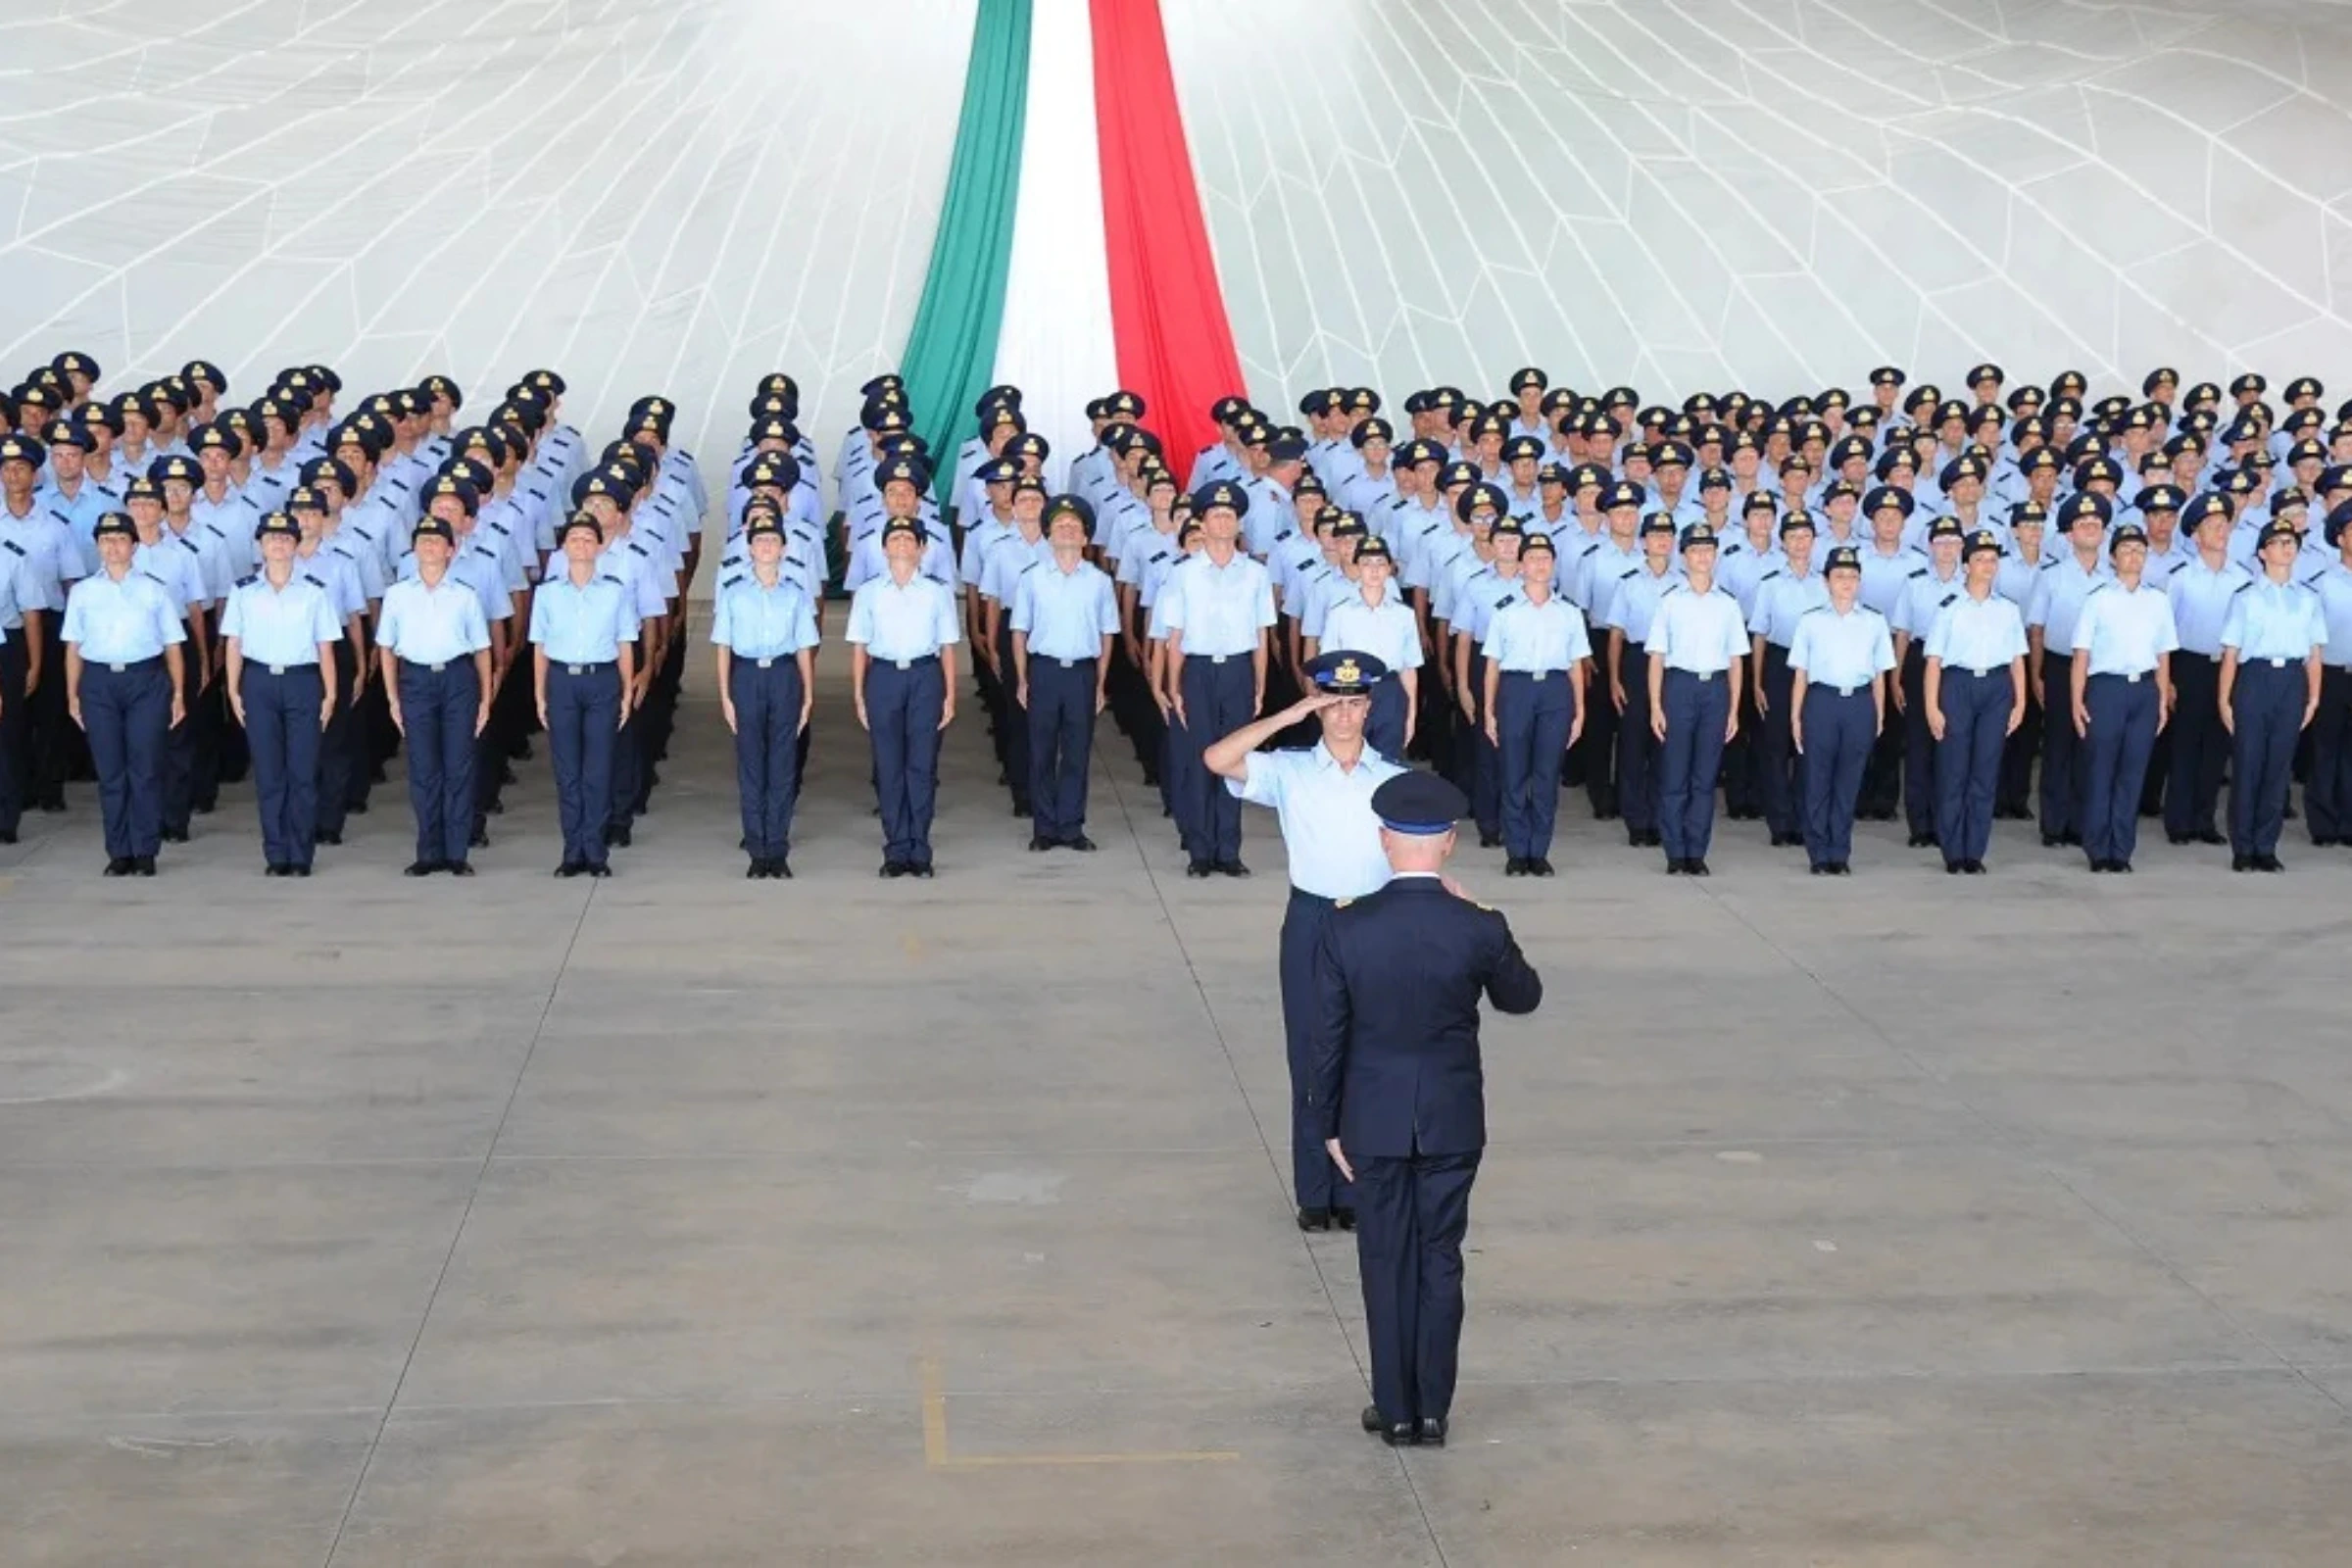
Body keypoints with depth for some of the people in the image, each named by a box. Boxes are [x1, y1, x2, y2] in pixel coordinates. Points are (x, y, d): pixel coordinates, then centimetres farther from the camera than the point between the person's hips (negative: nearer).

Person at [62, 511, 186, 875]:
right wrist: (72, 695, 2)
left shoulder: (153, 591, 7)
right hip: (99, 682, 1)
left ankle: (145, 852, 3)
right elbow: (73, 647, 9)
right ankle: (119, 852, 8)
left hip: (146, 680, -1)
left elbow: (172, 645, 5)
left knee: (145, 769, -3)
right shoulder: (83, 592, 10)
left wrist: (177, 694, -2)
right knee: (110, 771, 3)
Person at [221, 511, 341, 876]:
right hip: (259, 682, 1)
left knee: (303, 773, -2)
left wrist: (330, 694, -2)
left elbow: (326, 646, 2)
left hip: (303, 681, -1)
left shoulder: (314, 590, 3)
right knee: (268, 773, 2)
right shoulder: (243, 591, 6)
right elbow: (234, 644, 7)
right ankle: (275, 855, 8)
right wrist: (234, 691, 2)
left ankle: (301, 856, 5)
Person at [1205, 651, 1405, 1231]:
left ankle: (1355, 1190, 16)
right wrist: (1289, 716, -18)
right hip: (1311, 922, -1)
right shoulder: (1290, 772, -2)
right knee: (1310, 1057, 4)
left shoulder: (1395, 782, 1)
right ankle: (1314, 1193, 14)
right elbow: (1216, 760, -17)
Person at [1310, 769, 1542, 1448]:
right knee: (1440, 1263, 11)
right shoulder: (1480, 929, -14)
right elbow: (1523, 997, 7)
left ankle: (1395, 1410, 17)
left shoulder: (1345, 928, -13)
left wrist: (1329, 1125, 5)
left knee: (1387, 1264, 11)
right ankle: (1433, 1410, 17)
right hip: (1452, 1121, 0)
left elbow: (1328, 1037, -6)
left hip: (1374, 1122, 0)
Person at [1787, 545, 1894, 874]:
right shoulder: (1811, 620, 5)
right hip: (1821, 701, -1)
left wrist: (1879, 716, 5)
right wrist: (1795, 717, 1)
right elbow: (1800, 674, 5)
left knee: (1849, 782, 4)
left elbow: (1879, 674, 9)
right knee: (1817, 780, 1)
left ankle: (1840, 854, 12)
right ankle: (1820, 855, 9)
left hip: (1860, 703, 1)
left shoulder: (1874, 622, 9)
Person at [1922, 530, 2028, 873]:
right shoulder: (1949, 609, 2)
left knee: (1986, 772, 3)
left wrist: (2020, 703, 4)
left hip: (1997, 688, 3)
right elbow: (1934, 661, -2)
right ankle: (1953, 854, 6)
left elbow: (2017, 661, 11)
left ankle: (1975, 853, 9)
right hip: (1958, 684, -3)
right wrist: (1932, 707, -9)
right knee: (1953, 771, -2)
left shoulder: (2008, 610, 12)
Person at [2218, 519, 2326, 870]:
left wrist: (2313, 699, 3)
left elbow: (2314, 653, 10)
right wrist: (2224, 700, -3)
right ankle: (2243, 849, 7)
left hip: (2292, 681, 2)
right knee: (2247, 764, -1)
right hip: (2254, 679, -2)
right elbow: (2231, 653, 1)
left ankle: (2266, 848, 12)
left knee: (2278, 766, 4)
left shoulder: (2309, 598, 12)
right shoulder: (2245, 597, 4)